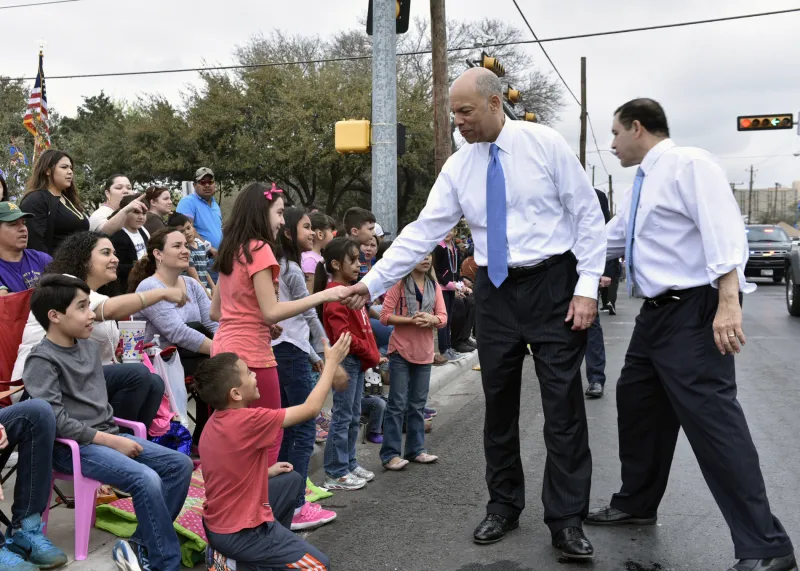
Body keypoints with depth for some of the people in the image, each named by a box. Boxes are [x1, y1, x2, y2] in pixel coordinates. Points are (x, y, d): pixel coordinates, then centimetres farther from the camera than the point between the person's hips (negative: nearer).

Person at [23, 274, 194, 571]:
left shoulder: (90, 347, 12)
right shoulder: (42, 361, -11)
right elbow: (56, 421, -19)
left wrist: (115, 436, 8)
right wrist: (111, 441, -18)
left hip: (106, 436, 8)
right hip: (73, 446, -8)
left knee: (180, 464, -6)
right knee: (146, 479, -29)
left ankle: (140, 545, -4)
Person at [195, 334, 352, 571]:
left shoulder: (217, 421, 1)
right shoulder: (248, 420, -26)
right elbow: (310, 409, -18)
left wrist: (266, 472, 12)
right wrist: (332, 362, -10)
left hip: (219, 522, 9)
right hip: (239, 533, -9)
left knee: (293, 480, 23)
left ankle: (274, 546, 21)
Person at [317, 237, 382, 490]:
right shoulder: (335, 295, -16)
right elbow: (342, 335, -22)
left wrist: (372, 355, 8)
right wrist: (372, 355, -14)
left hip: (358, 361, 10)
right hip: (346, 360, -9)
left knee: (353, 417, 15)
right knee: (342, 417, -3)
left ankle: (349, 465, 25)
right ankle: (335, 474, 5)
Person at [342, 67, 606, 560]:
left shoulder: (546, 144, -7)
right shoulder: (458, 167, 3)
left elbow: (588, 215, -5)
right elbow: (422, 232, 2)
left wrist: (587, 286, -11)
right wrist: (374, 282, -6)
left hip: (552, 284, -4)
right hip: (497, 291, 4)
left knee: (563, 404, 0)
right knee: (499, 405, 10)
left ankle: (567, 520, 11)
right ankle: (503, 506, 26)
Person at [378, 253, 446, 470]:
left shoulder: (434, 285, 8)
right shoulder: (399, 283, -6)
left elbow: (443, 318, 4)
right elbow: (385, 316, -10)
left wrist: (431, 319, -17)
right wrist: (411, 320, -21)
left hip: (424, 353, 5)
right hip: (401, 351, -5)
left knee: (418, 404, 13)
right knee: (397, 404, -3)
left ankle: (416, 450, 23)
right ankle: (390, 454, 3)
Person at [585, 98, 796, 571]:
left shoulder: (689, 164, -10)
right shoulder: (641, 186, 19)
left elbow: (723, 230, -22)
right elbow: (606, 239, 30)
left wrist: (729, 301, -31)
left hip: (694, 311, -10)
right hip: (657, 312, 10)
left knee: (712, 419, -12)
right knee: (637, 405, 17)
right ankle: (637, 503, 36)